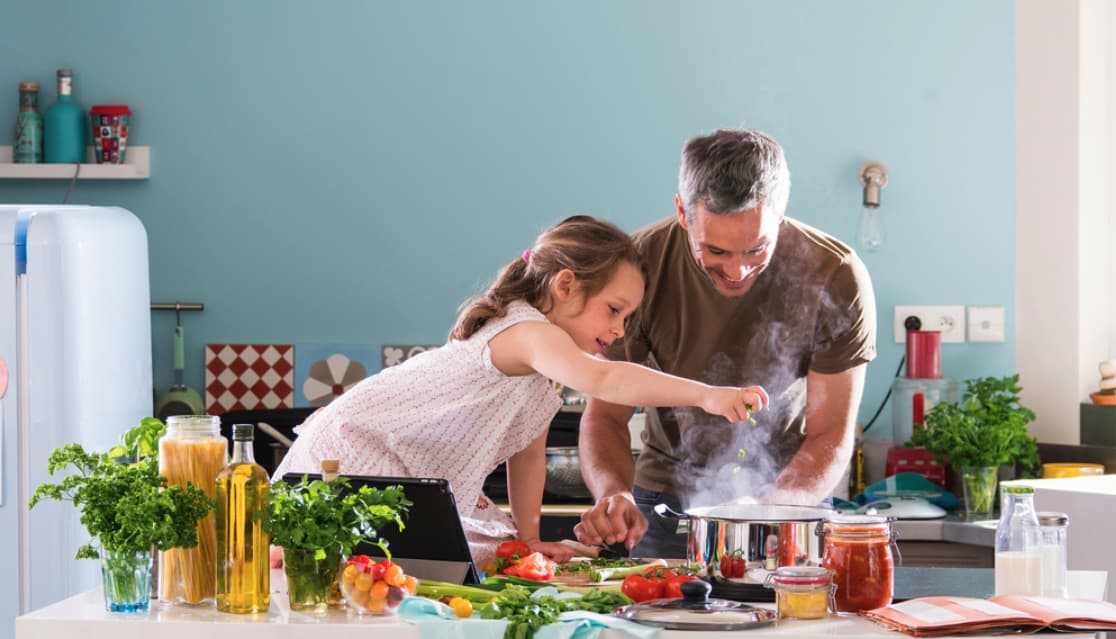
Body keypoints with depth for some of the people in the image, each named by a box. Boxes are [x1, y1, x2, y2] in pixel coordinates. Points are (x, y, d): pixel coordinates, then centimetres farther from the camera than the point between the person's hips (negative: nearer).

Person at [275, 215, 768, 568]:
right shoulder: (528, 332, -25)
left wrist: (527, 536, 10)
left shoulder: (548, 377, 9)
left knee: (496, 552, 3)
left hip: (417, 480, 10)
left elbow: (529, 453, 17)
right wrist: (705, 395, -50)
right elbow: (600, 380, -43)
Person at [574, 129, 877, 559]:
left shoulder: (836, 278, -20)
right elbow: (605, 414, -11)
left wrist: (771, 510, -33)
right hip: (668, 493, 0)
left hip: (788, 493, 0)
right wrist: (613, 493, -32)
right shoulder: (639, 268, -17)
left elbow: (830, 435, -14)